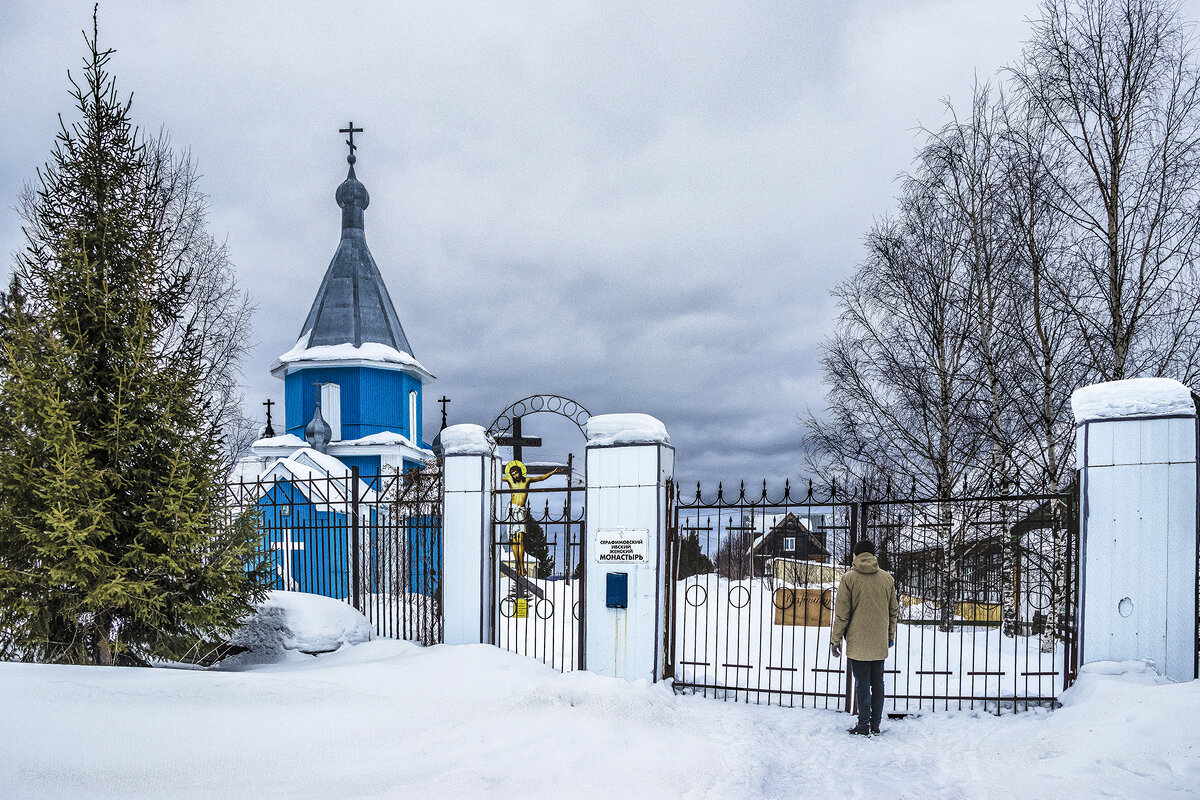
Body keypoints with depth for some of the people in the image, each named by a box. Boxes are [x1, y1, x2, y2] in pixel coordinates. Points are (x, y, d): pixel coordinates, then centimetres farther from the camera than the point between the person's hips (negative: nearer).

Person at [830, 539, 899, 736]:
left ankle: (863, 725, 3)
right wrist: (891, 636, 22)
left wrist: (836, 639, 0)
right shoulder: (887, 578, 5)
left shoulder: (849, 579, -7)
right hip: (880, 643, 4)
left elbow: (841, 613, -7)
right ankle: (876, 724, 17)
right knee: (877, 683, 12)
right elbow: (894, 611, 11)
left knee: (862, 683, 1)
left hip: (858, 642, -3)